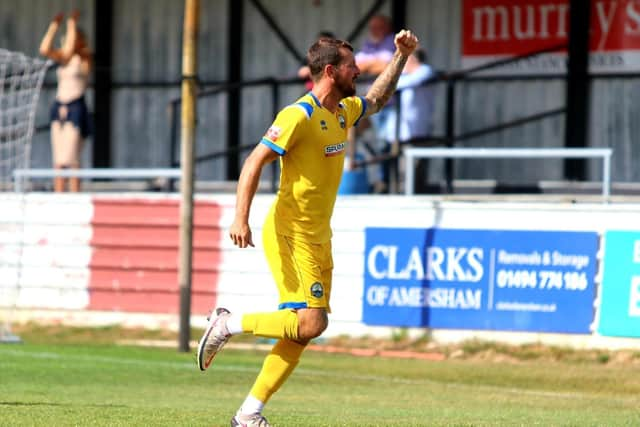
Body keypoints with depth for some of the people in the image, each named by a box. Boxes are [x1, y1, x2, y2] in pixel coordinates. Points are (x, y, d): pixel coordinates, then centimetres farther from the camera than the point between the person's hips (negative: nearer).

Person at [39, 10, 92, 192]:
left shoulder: (84, 58, -5)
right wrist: (54, 25, -4)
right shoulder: (63, 58, 13)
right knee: (58, 160, 4)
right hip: (59, 107, 7)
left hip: (75, 109, -7)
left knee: (70, 159, -12)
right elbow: (44, 49, -2)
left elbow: (68, 50, -23)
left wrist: (72, 23, -15)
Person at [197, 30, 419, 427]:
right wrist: (241, 218, -27)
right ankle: (228, 323, -1)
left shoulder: (343, 111, 12)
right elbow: (255, 162, -18)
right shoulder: (300, 115, -14)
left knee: (302, 331, 4)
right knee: (311, 323, -18)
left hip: (319, 239, 9)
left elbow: (379, 98, 35)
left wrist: (402, 55, 25)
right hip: (290, 235, -9)